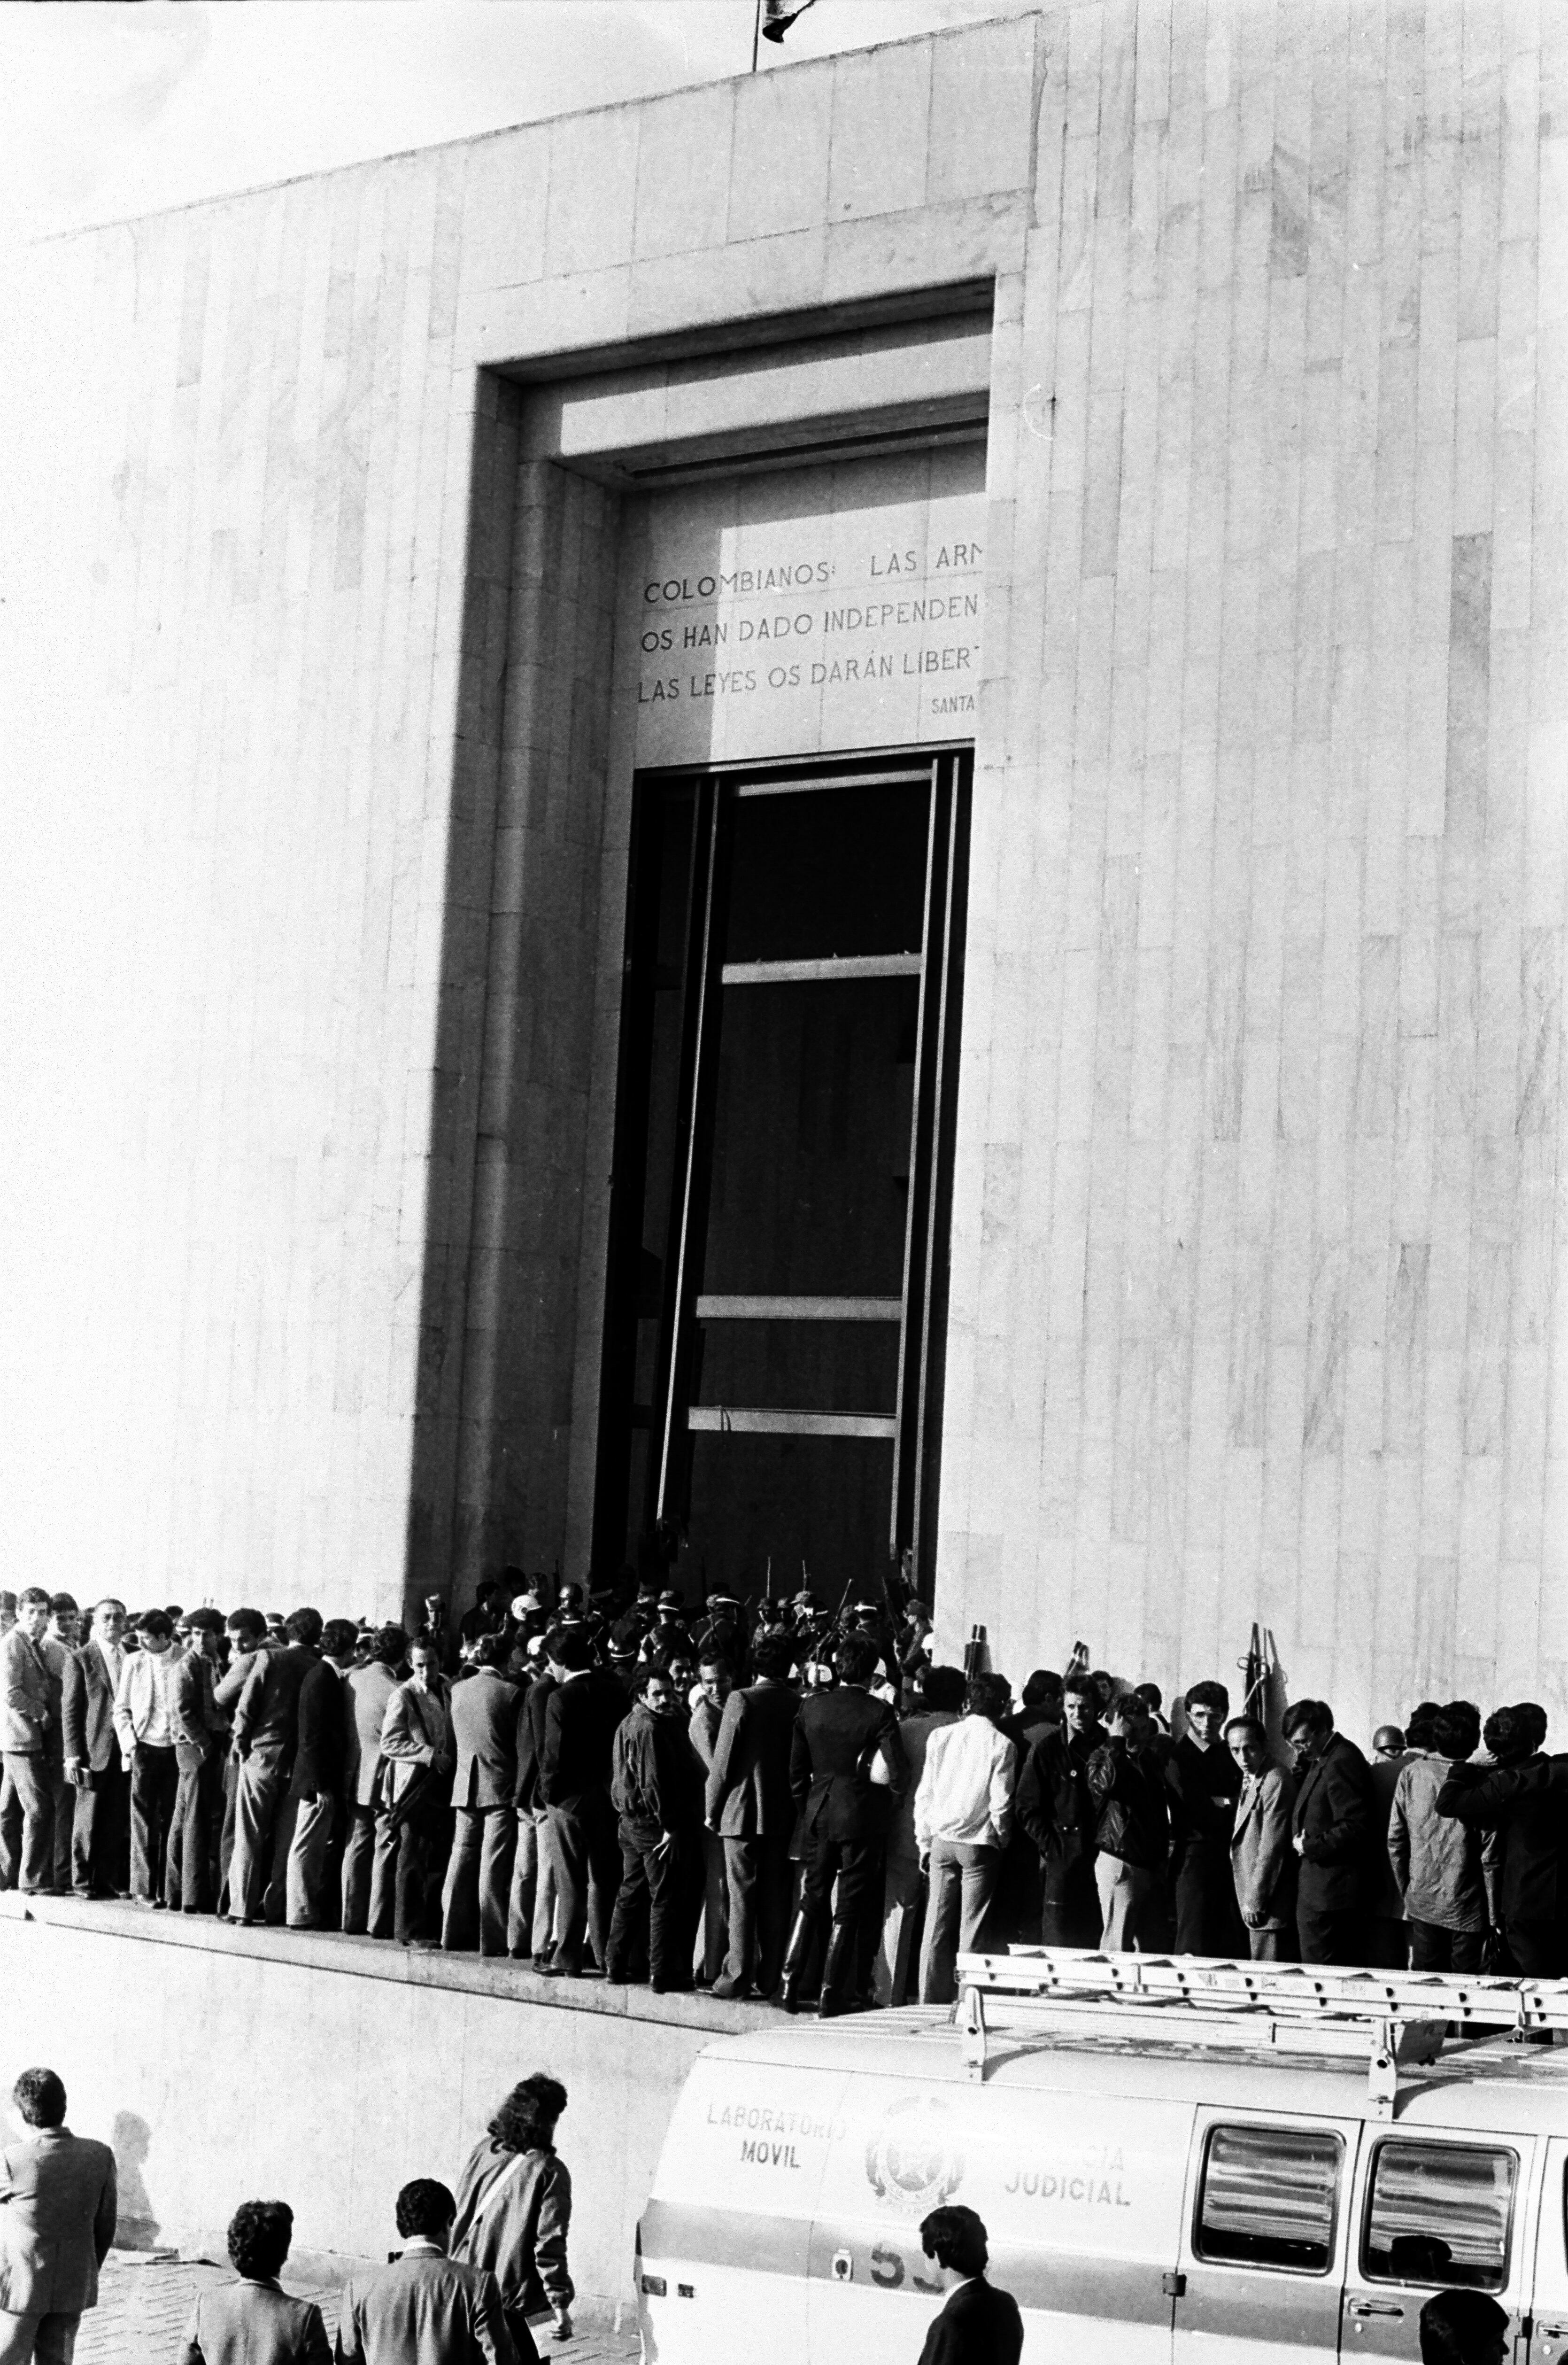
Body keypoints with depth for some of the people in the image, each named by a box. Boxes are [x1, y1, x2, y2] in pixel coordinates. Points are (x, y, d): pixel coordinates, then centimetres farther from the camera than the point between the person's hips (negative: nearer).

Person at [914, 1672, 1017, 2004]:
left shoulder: (940, 1737, 4)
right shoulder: (1002, 1745, -6)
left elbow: (924, 1795, 5)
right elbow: (1000, 1804, -8)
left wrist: (925, 1843, 12)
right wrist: (1001, 1840, 8)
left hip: (942, 1840, 3)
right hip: (980, 1845, -3)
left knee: (937, 1927, 6)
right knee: (972, 1931, 1)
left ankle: (932, 2001, 8)